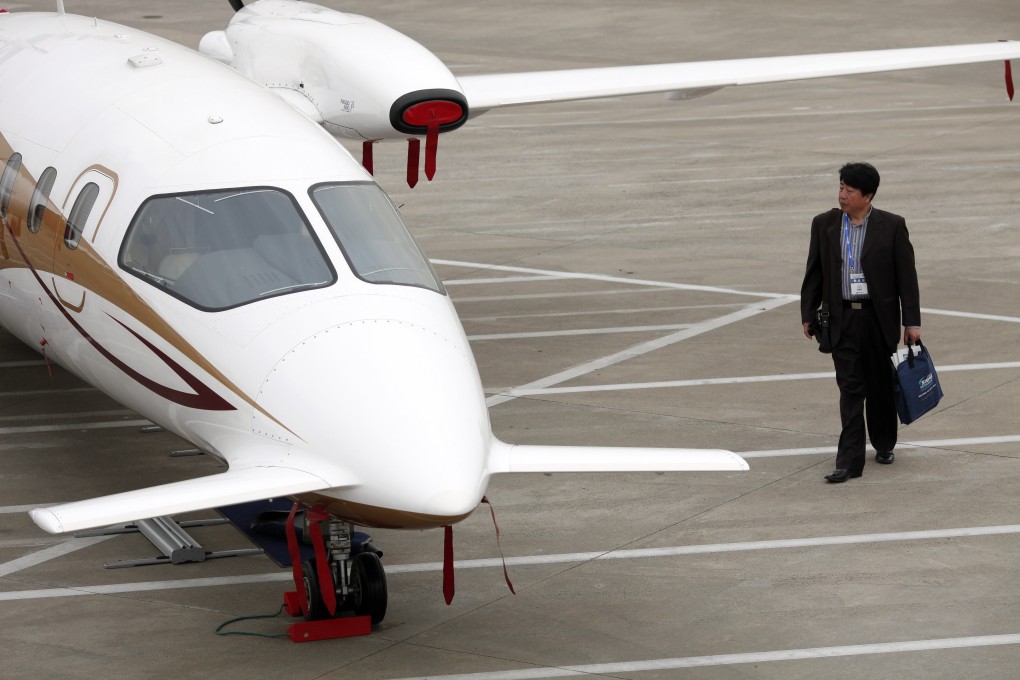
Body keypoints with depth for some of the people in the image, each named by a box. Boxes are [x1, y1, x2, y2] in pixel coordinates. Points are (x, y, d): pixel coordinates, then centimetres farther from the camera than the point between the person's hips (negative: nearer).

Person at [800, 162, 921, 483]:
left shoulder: (892, 226, -5)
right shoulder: (824, 225, 3)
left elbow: (907, 275, -3)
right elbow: (814, 273, 9)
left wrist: (911, 321, -6)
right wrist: (808, 314, 8)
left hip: (879, 319, -1)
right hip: (842, 320, 1)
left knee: (880, 385, 11)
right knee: (850, 388, -3)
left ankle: (884, 444, 33)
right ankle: (850, 461, -4)